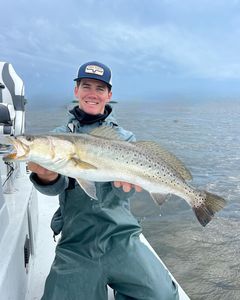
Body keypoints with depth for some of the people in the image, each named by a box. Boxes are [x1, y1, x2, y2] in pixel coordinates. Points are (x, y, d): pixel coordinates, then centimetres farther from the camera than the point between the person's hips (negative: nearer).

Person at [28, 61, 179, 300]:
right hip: (75, 245, 1)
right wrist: (47, 177, -34)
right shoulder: (60, 135, 6)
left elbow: (124, 193, -5)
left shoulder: (124, 138, 6)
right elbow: (56, 187, -10)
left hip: (122, 237, 0)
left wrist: (124, 180, -29)